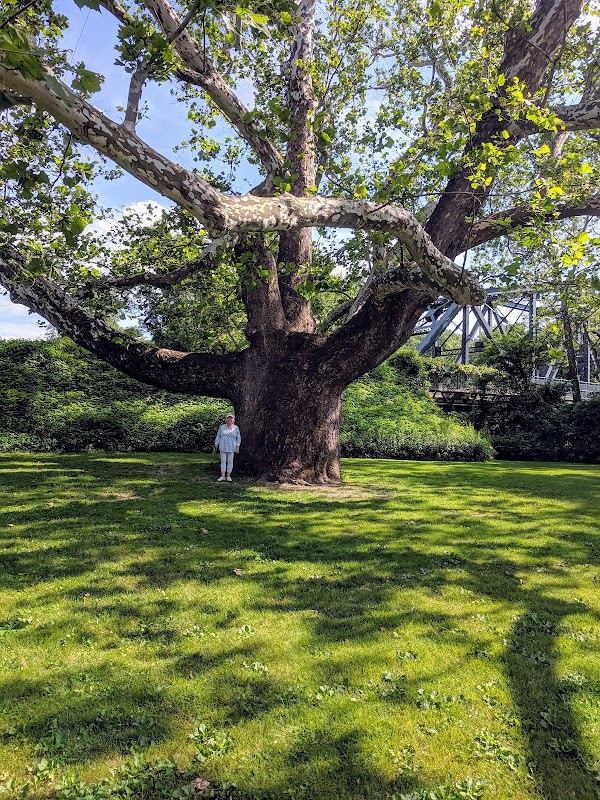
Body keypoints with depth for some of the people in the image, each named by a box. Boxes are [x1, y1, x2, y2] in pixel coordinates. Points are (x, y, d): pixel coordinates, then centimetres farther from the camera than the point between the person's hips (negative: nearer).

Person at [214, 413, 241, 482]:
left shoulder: (236, 428, -1)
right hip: (223, 447, 1)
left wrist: (237, 447, -5)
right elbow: (218, 436, 7)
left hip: (231, 447, -1)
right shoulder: (222, 427, 2)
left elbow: (238, 438, 2)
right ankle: (223, 476, 6)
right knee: (223, 461, 3)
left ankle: (228, 476, 12)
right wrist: (216, 445, 4)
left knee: (230, 461, 4)